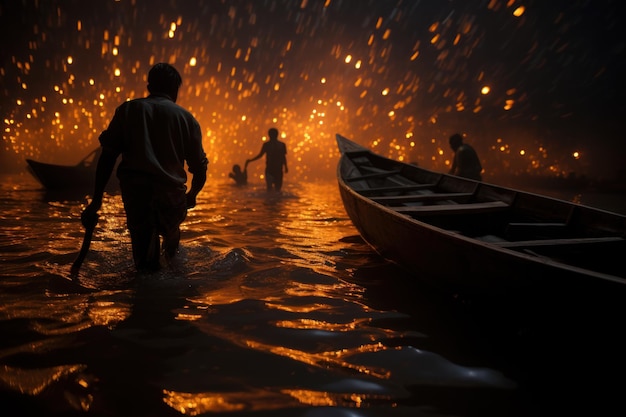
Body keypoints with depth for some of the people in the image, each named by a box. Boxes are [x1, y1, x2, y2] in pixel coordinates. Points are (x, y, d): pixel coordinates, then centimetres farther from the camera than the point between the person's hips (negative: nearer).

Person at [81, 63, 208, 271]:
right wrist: (192, 195, 30)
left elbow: (107, 157, 6)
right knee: (170, 229, 29)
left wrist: (96, 199, 7)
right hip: (171, 193, -1)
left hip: (133, 190, 1)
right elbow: (199, 168, 11)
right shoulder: (186, 118, 12)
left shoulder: (127, 109, 14)